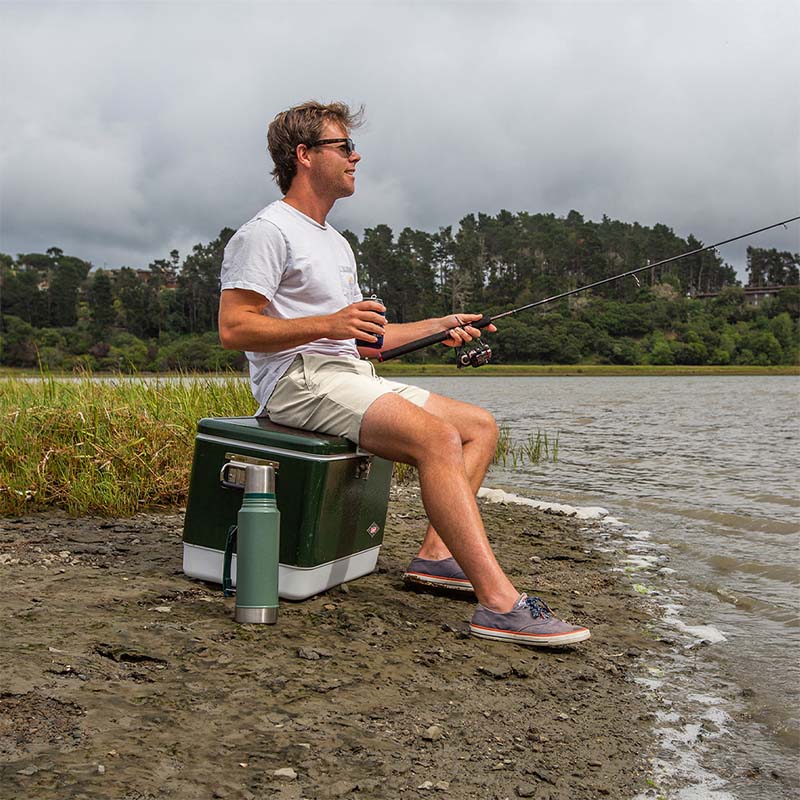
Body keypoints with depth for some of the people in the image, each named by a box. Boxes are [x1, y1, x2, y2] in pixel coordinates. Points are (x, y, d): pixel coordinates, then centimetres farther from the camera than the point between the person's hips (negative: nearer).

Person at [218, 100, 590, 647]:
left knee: (482, 427, 6)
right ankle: (500, 604, -33)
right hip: (299, 381, -10)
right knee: (438, 437, -29)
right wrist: (326, 324, -23)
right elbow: (234, 329, -14)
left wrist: (439, 326, 17)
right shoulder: (267, 233, -4)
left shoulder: (337, 243, 26)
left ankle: (437, 554, -5)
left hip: (353, 378, 10)